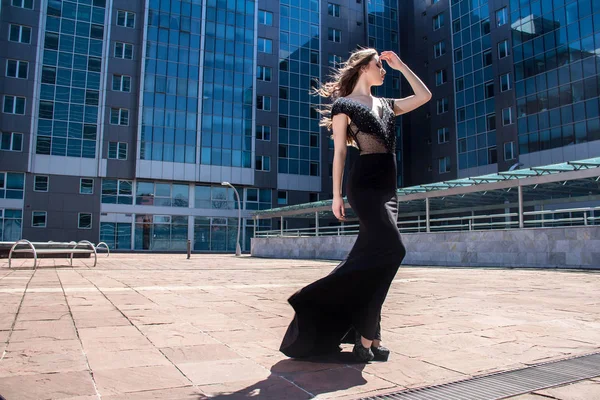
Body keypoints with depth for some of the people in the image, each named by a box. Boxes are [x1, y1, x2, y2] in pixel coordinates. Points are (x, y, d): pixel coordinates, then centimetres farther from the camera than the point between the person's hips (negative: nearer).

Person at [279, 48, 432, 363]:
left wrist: (401, 65, 24)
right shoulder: (344, 104, 5)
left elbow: (424, 96, 25)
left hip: (388, 187, 7)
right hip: (364, 183, -7)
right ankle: (366, 335, -10)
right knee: (391, 249, -19)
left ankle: (366, 334, 12)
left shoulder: (386, 105, 24)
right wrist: (336, 194, -8)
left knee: (373, 258, 5)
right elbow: (339, 151, -2)